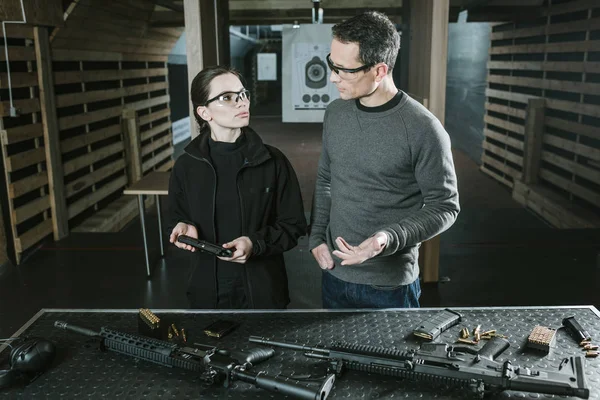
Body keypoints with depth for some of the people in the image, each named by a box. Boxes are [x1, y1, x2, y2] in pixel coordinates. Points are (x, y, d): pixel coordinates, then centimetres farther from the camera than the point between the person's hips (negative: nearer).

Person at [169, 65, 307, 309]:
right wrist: (186, 229, -14)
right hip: (208, 289, 1)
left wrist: (256, 243, -20)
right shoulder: (186, 166, -4)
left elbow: (293, 225, -4)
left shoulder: (272, 161, -8)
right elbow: (179, 219, 9)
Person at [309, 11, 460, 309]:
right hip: (334, 273, 5)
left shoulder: (423, 130, -19)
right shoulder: (335, 113, -1)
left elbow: (444, 207, -12)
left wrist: (388, 239, -25)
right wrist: (316, 237, 3)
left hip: (390, 286, -5)